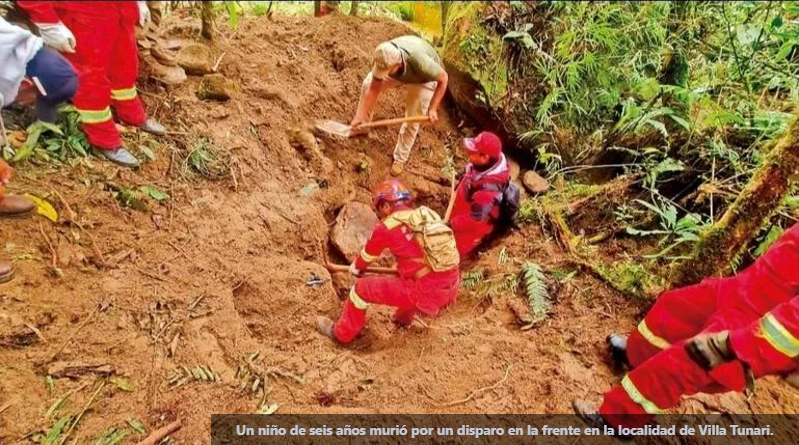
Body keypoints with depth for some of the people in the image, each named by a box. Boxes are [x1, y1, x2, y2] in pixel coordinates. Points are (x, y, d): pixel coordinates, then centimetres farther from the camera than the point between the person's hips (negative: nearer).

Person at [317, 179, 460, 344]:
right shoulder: (429, 214, 9)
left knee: (362, 288, 9)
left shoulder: (386, 227, -6)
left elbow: (367, 255, 14)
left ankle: (341, 333, 30)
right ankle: (403, 318, 56)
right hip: (450, 289, 7)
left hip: (426, 293, -6)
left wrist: (356, 268, 38)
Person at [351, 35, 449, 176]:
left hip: (423, 79, -4)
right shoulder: (384, 60, -34)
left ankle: (400, 159, 15)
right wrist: (359, 117, -26)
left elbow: (443, 79, -31)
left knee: (412, 120, -6)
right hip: (401, 71, 4)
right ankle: (363, 125, 17)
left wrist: (432, 108, -33)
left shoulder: (420, 62, -48)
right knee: (369, 83, -3)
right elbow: (374, 89, -24)